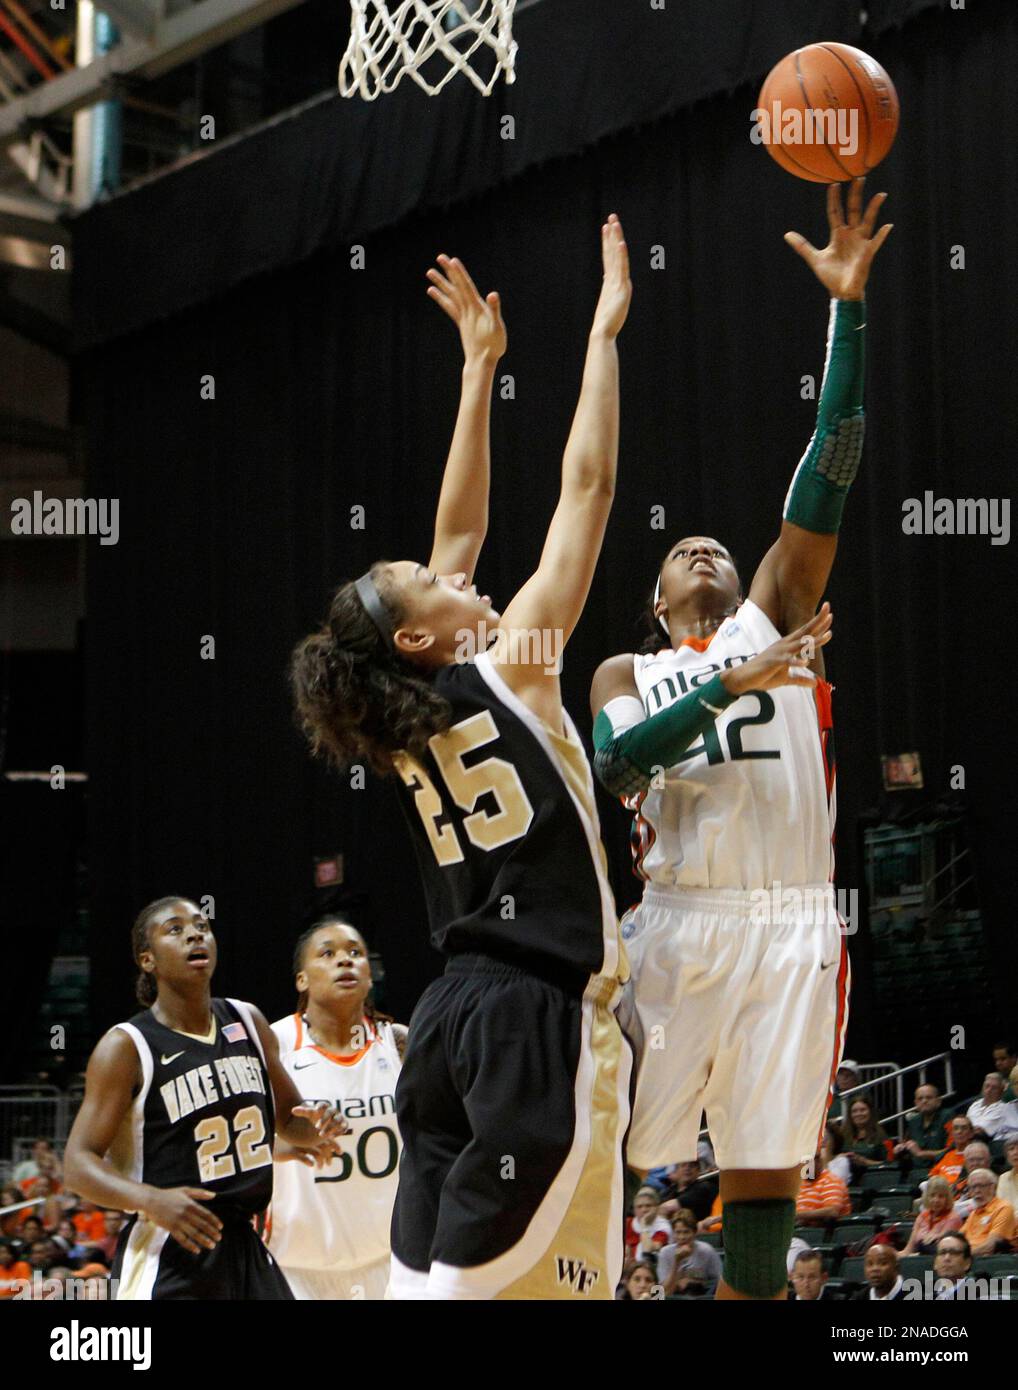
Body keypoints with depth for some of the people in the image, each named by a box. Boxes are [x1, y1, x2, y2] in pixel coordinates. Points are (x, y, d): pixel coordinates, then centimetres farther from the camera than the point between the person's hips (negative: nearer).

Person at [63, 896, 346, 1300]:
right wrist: (151, 1200, -30)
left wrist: (314, 1129, -3)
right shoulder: (127, 1047, -8)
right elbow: (79, 1161, -12)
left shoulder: (248, 1022, 9)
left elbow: (288, 1118, 22)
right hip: (167, 1256, -6)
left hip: (245, 1248, 6)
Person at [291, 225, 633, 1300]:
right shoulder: (510, 672, -8)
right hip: (540, 1017, -8)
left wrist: (480, 367, 23)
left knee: (423, 1268, 5)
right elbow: (587, 484, -5)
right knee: (472, 1277, -7)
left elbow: (460, 526, 19)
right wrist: (604, 333, 3)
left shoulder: (402, 717, 9)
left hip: (451, 1016, 8)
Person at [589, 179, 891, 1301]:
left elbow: (827, 473, 6)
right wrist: (731, 685, -17)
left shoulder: (774, 621, 16)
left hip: (792, 926, 1)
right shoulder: (626, 675, 16)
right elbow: (614, 761, -7)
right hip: (677, 924, -1)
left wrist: (848, 307, -3)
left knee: (766, 1170, 3)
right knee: (609, 1160, -4)